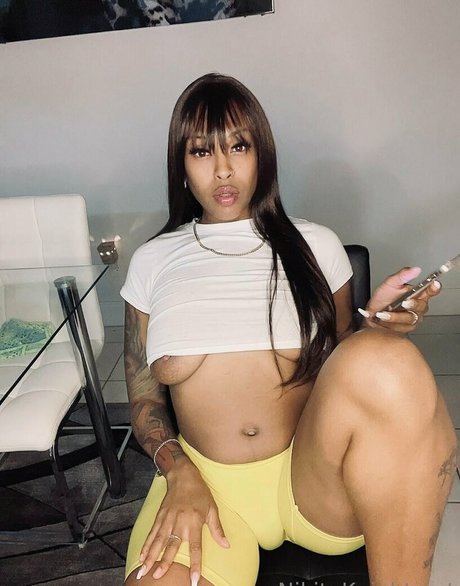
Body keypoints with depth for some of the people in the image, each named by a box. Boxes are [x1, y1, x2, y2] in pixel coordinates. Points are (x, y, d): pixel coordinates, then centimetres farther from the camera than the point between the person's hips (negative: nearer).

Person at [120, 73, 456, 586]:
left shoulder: (315, 245, 10)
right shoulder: (152, 262, 10)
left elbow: (343, 375, 13)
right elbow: (143, 398, 10)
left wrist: (375, 327, -8)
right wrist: (178, 473, -8)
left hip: (316, 475, 2)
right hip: (206, 480, -1)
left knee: (382, 360, -32)